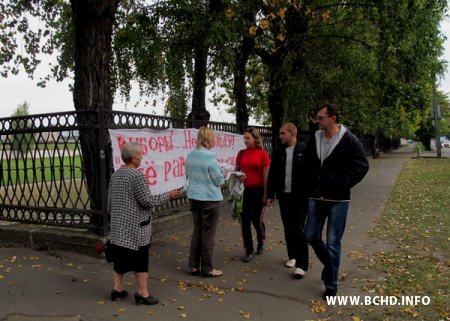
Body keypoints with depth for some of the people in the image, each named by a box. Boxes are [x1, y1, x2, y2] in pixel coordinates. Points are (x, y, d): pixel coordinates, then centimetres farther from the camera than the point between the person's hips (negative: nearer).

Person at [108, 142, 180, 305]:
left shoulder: (115, 175, 8)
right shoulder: (137, 175, -17)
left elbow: (110, 201, 14)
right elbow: (147, 201, -17)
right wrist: (168, 195, -8)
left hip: (118, 225, 8)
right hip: (137, 226, -8)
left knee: (120, 256, 16)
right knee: (140, 259, 3)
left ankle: (117, 288, 25)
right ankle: (142, 293, 11)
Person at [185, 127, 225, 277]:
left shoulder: (190, 155, 3)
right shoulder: (210, 156, -18)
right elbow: (219, 180, -13)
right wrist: (221, 174, 8)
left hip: (194, 197, 7)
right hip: (209, 198, -7)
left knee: (197, 231, 15)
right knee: (208, 234, 4)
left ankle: (194, 266, 22)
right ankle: (207, 268, 13)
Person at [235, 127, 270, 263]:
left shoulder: (263, 154, -7)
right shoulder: (241, 153, 4)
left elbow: (266, 176, -6)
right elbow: (236, 171, 13)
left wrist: (265, 194, -7)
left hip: (258, 190, -3)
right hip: (244, 190, 3)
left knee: (256, 219, 6)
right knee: (245, 220, 3)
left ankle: (261, 240, 38)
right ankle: (249, 251, 16)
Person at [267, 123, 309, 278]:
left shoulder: (304, 150, -7)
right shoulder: (279, 152, 8)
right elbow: (272, 174, 10)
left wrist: (308, 195, -13)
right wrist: (270, 194, 7)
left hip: (299, 196, -5)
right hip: (284, 195, 5)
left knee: (299, 229, -4)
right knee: (288, 228, 12)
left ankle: (302, 264, 0)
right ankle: (293, 256, 28)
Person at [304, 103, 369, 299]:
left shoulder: (349, 140, -9)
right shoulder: (314, 139, 5)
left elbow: (361, 167, -9)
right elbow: (307, 166, 15)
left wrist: (341, 185, -17)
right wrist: (311, 187, 5)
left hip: (338, 200, -5)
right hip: (316, 198, 5)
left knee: (333, 243, 1)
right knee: (312, 237, 10)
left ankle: (331, 285, 16)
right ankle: (329, 265, 38)